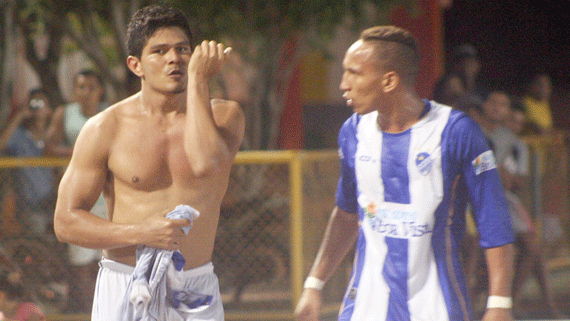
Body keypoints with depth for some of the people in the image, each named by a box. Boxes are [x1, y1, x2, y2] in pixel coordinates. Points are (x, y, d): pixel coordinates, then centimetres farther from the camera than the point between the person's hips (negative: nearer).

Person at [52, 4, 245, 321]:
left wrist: (198, 80, -12)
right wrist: (141, 234, -15)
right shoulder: (106, 128, 0)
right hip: (126, 291, -2)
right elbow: (66, 222, -2)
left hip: (197, 294, 2)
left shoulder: (224, 115, 5)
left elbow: (206, 163, -19)